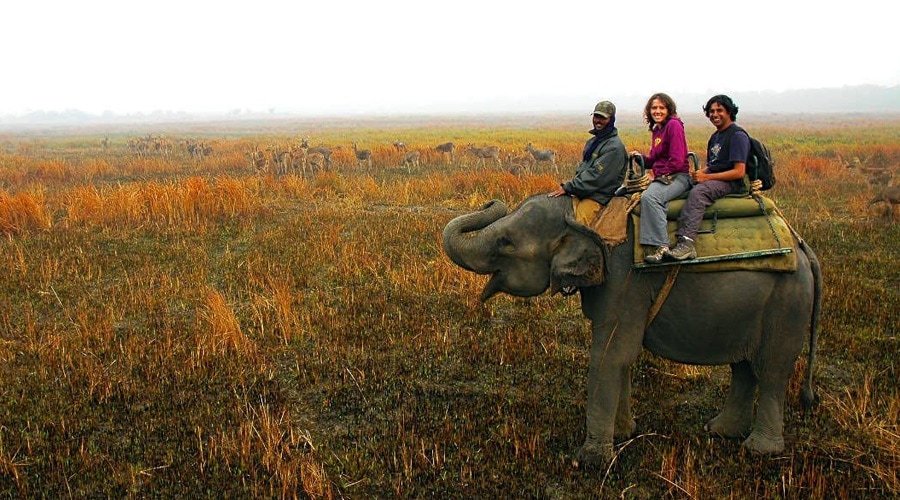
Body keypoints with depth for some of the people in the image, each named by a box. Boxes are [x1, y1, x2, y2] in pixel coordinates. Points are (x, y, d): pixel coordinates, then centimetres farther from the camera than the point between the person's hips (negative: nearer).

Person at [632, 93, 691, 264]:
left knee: (649, 196, -34)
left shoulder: (674, 125, -7)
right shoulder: (656, 129, 19)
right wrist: (641, 158, 5)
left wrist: (657, 174, -9)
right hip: (660, 178, 8)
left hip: (677, 177, -8)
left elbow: (677, 161, -14)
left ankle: (661, 246, -32)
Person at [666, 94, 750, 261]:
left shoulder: (737, 135, -6)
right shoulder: (715, 136, 23)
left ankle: (686, 243, -44)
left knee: (698, 192, -35)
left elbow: (739, 172, -14)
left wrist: (707, 177, -16)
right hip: (713, 180, 9)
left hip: (731, 184, -9)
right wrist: (699, 173, 1)